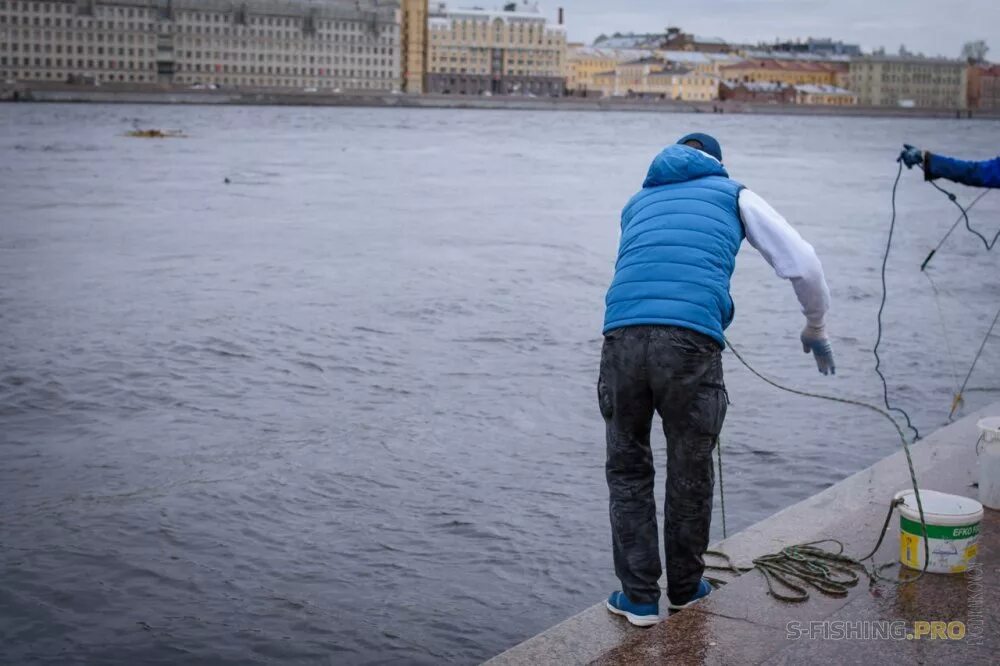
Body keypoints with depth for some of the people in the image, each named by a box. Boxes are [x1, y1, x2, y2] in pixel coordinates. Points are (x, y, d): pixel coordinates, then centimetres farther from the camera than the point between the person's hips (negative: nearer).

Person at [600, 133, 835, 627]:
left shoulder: (637, 203, 32)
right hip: (691, 340, -2)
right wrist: (815, 328, 32)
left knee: (627, 469, 18)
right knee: (690, 471, 16)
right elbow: (802, 264, 17)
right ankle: (685, 587, 33)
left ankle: (639, 597, 19)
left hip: (622, 335, 3)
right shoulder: (734, 195, 22)